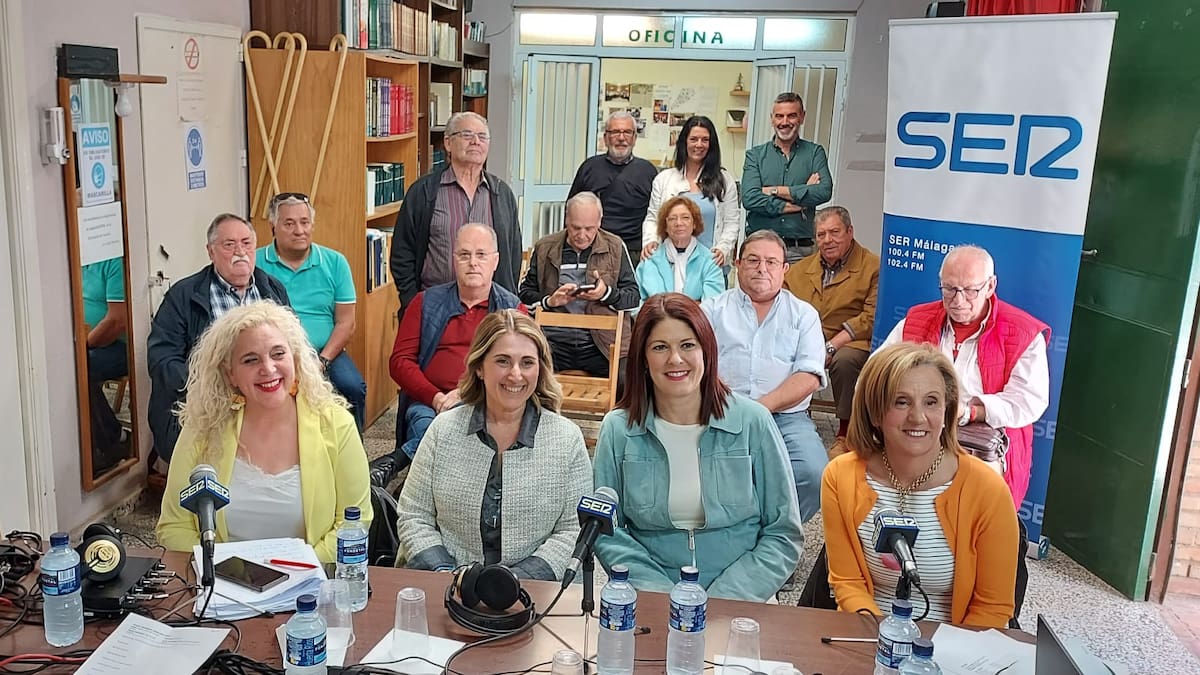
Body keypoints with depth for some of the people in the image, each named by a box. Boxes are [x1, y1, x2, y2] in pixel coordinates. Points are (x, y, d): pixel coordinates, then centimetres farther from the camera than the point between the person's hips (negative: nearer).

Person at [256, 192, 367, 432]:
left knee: (353, 388, -25)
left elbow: (346, 323, 6)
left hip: (325, 352, 2)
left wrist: (322, 361, -9)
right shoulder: (256, 263, 3)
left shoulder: (334, 262, 8)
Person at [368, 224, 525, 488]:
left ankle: (394, 461, -30)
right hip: (428, 403, 1)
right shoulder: (426, 302, 16)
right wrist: (436, 398, -9)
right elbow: (399, 361, 9)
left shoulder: (513, 309, 12)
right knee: (424, 424, -36)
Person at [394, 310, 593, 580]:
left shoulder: (567, 438, 1)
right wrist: (443, 573, -10)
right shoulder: (444, 430, 5)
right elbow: (414, 519, 7)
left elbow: (574, 532, 0)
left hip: (532, 591, 0)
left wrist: (514, 579, -11)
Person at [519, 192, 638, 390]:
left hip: (600, 344, 0)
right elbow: (525, 293, 14)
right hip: (554, 342, 1)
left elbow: (633, 296, 9)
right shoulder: (545, 248, 13)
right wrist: (549, 301, -7)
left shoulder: (615, 247, 11)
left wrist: (607, 294, -11)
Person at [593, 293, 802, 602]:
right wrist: (664, 597, -12)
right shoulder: (618, 429, 0)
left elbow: (784, 533, 0)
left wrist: (722, 602, -11)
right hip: (650, 603, 0)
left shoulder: (753, 422, -2)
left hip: (739, 602, 0)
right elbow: (606, 532, 2)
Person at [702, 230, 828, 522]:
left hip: (786, 418, 1)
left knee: (814, 475, -27)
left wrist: (763, 405, -14)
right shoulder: (713, 309, 16)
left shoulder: (804, 314, 15)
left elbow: (809, 377, 2)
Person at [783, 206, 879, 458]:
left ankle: (846, 434, -18)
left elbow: (871, 318, -8)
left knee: (845, 361, -37)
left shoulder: (873, 267, 2)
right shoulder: (800, 269, 21)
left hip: (849, 343, -4)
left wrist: (831, 346, -17)